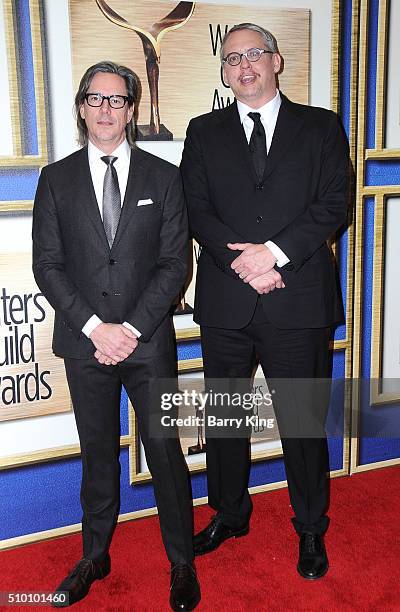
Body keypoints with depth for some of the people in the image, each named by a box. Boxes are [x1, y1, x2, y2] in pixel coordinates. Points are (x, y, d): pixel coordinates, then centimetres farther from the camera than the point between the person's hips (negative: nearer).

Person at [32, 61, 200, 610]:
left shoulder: (164, 177, 2)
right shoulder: (57, 179, 4)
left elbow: (175, 264, -2)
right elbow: (47, 264, -1)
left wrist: (132, 328, -12)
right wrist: (94, 328, -12)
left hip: (149, 342, -1)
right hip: (84, 341, 1)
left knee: (165, 453, 6)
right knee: (97, 455, 15)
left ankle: (182, 563, 25)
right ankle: (95, 557, 34)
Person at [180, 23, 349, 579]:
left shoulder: (321, 127, 7)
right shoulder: (204, 132, 11)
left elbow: (335, 204, -4)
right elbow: (197, 210, 1)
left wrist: (274, 252, -16)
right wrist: (243, 261, -15)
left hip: (299, 301, -1)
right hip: (225, 302, 2)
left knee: (304, 420, 8)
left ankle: (310, 529, 29)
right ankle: (229, 514, 36)